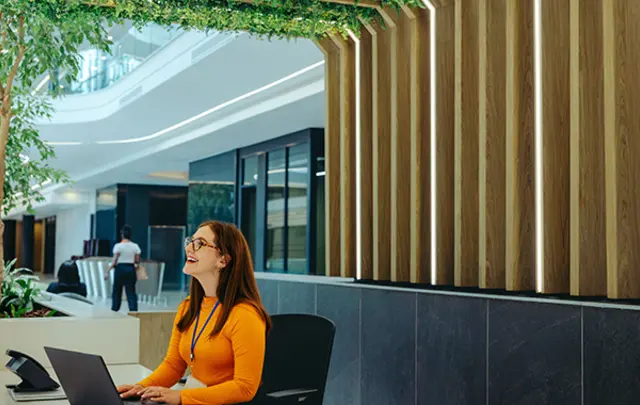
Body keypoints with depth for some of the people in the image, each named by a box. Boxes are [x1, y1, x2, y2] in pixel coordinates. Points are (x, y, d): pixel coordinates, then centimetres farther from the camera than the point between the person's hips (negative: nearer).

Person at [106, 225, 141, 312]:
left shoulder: (118, 246, -8)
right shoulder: (135, 246, 1)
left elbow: (114, 261, -11)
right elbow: (137, 261, 1)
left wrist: (107, 271, -6)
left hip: (120, 269, -2)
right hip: (131, 269, 2)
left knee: (117, 289, 12)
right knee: (131, 291, 5)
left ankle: (115, 308, 20)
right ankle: (133, 309, -5)